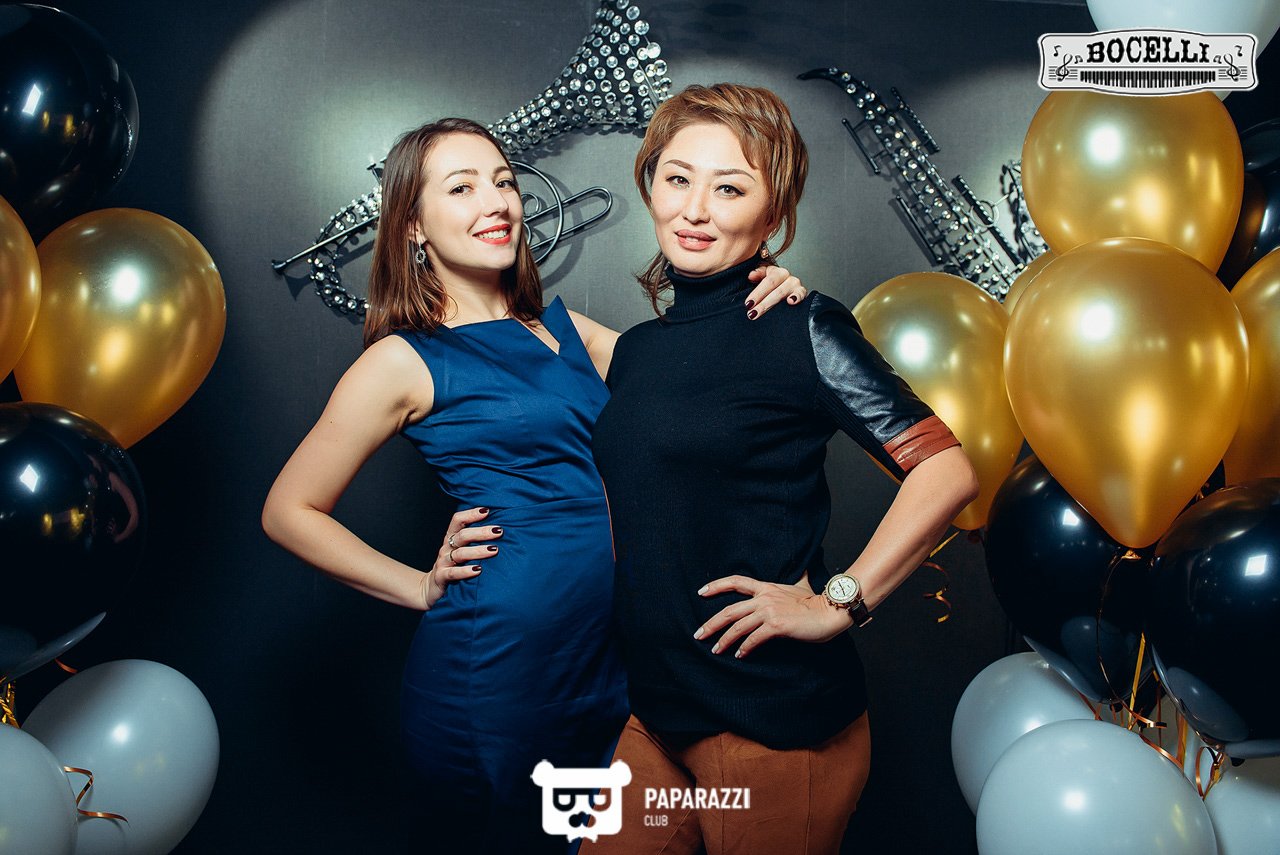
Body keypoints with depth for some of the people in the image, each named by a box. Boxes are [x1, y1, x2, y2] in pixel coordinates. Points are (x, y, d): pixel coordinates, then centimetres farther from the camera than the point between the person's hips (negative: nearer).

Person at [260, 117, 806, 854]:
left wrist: (756, 309, -7)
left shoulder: (562, 326, 9)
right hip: (495, 674, -5)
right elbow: (290, 511, -2)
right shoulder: (406, 361, -6)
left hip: (613, 661, 6)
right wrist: (423, 588, -4)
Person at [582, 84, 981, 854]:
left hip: (778, 716, -6)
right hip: (657, 710, 6)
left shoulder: (801, 330, -10)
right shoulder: (636, 349, 9)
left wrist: (838, 603, -17)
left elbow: (948, 471, -17)